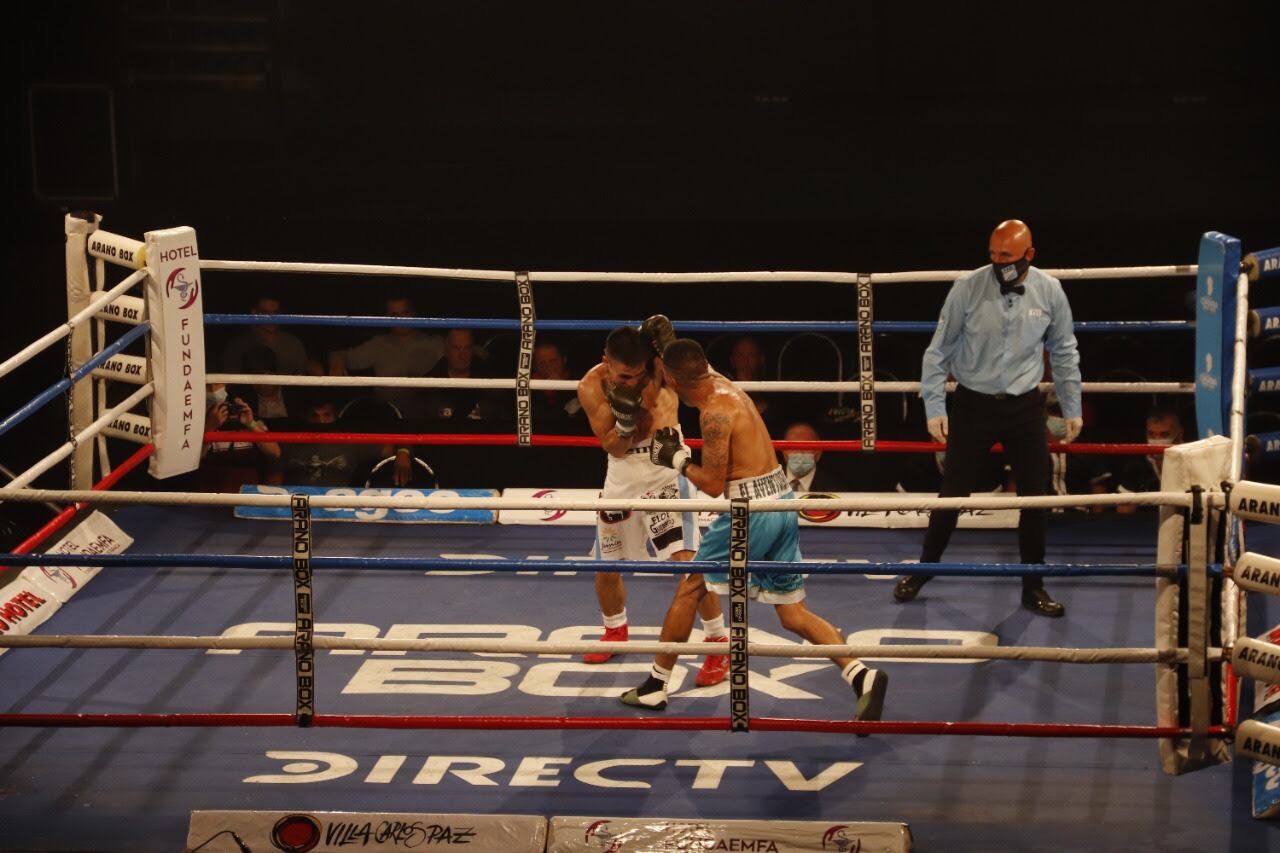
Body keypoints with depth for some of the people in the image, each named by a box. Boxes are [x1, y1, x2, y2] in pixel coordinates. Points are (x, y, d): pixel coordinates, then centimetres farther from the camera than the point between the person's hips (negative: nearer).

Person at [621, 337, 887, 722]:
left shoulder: (715, 412, -15)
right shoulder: (724, 386, 10)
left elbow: (713, 485, -15)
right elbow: (705, 370, 36)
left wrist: (677, 458, -2)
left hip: (751, 510, -9)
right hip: (782, 504, 9)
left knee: (690, 590, 9)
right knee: (793, 613, 9)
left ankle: (655, 687, 18)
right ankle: (861, 675, -9)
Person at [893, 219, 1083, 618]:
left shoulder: (1049, 292, -5)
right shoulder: (967, 288, -13)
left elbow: (1064, 353, 7)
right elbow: (939, 351, -6)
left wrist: (1072, 408, 9)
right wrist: (934, 407, -8)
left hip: (1025, 407, 2)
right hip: (973, 405, -2)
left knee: (1035, 496, 5)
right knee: (953, 494, 4)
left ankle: (1033, 586, 19)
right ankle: (925, 569, 25)